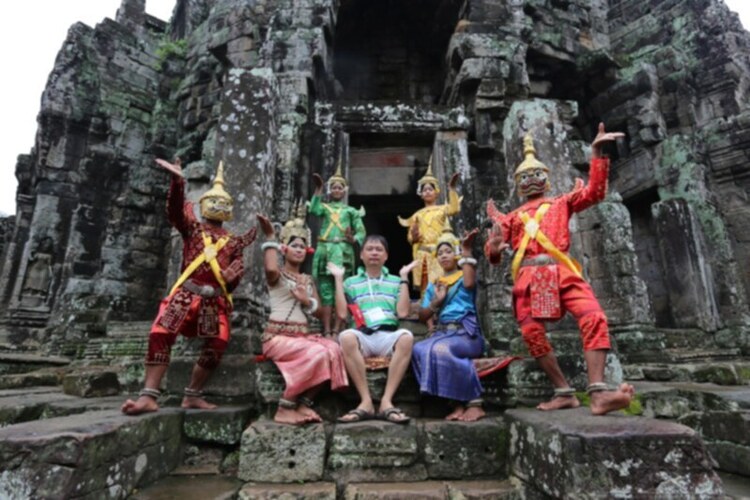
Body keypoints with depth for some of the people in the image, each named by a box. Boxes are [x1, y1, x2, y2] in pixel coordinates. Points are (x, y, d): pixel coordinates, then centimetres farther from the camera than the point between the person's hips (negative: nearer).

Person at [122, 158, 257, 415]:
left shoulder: (233, 241, 19)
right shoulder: (192, 228, 12)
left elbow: (238, 267, 16)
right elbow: (176, 209, -6)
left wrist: (233, 274, -10)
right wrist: (178, 180, -22)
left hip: (216, 300, 3)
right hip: (187, 294, -3)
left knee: (217, 345, -3)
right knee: (160, 334, -19)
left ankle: (193, 396, 13)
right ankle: (149, 396, -14)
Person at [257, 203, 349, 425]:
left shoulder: (307, 279, 19)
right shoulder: (277, 275, 1)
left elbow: (319, 312, 13)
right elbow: (270, 268, -27)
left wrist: (306, 300, -8)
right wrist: (270, 238, -15)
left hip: (301, 335, 6)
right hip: (277, 336, -6)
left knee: (333, 349, -23)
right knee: (317, 353, -30)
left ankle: (304, 403, -14)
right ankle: (285, 409, -16)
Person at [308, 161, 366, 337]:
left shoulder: (351, 211, 15)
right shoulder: (324, 207, 17)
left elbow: (361, 231, 7)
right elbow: (313, 210, -6)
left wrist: (353, 240, -14)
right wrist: (318, 189, -9)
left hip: (343, 253, -1)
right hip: (325, 252, 1)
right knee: (326, 292, -2)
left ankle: (336, 331, -3)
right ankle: (327, 331, -1)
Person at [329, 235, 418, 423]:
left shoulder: (395, 281, 20)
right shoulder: (351, 282, 19)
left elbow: (403, 312, 4)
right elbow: (342, 314, 4)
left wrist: (404, 278, 4)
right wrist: (338, 279, 6)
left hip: (388, 336, 1)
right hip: (362, 337, 0)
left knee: (406, 337, -33)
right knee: (346, 337, -35)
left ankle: (387, 401, -29)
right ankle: (366, 401, -27)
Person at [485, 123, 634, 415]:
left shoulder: (561, 203, 26)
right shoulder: (512, 217, 24)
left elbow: (594, 192, 11)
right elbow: (492, 253, 15)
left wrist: (597, 154, 4)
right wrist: (495, 244, -10)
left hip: (561, 272, -1)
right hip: (528, 276, 1)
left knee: (594, 318, -22)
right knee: (532, 333, -12)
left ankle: (598, 393, -25)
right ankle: (564, 392, -1)